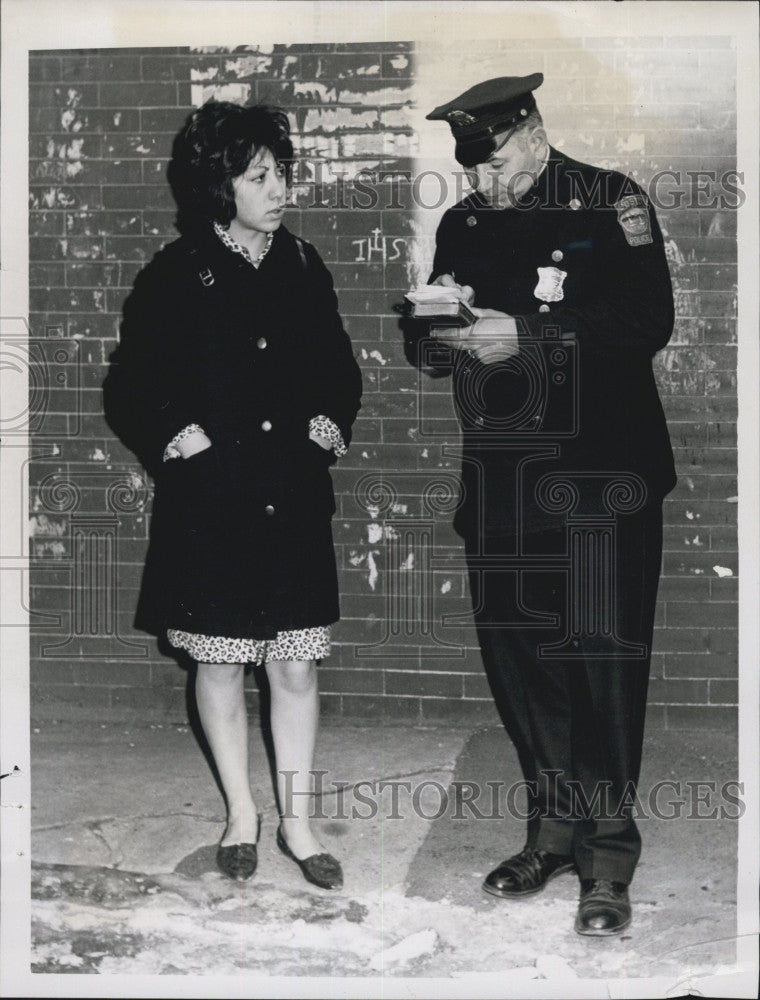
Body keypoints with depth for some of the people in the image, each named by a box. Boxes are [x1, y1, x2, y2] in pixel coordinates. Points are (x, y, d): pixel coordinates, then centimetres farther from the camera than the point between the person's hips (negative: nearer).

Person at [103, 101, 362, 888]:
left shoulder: (303, 268, 7)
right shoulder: (175, 277, -3)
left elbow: (339, 369, 18)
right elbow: (129, 390, 2)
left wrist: (330, 425, 1)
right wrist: (177, 440, -12)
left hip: (295, 503, 3)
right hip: (210, 505, -2)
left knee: (295, 667, 5)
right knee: (220, 665, 7)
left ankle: (296, 821, 18)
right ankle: (241, 814, 24)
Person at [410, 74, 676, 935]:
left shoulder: (609, 202, -3)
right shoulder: (462, 225, 13)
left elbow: (648, 321, -14)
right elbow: (425, 344, 16)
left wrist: (526, 333, -20)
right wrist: (440, 335, -8)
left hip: (597, 475, -5)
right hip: (498, 477, 6)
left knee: (602, 660, -5)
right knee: (515, 657, 9)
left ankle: (607, 860, 4)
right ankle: (553, 830, 24)